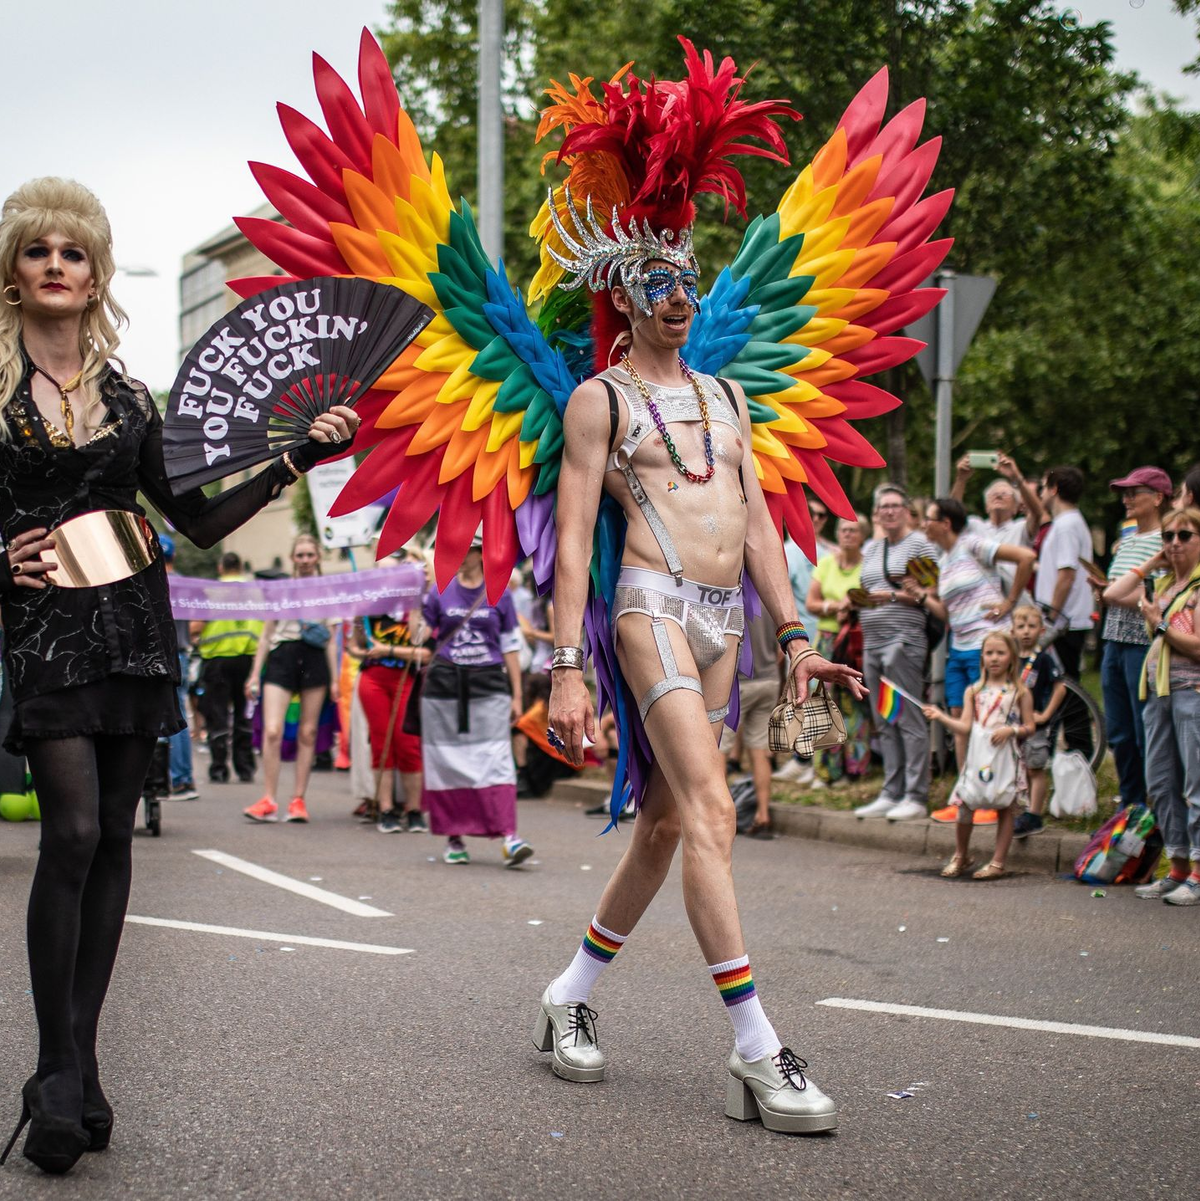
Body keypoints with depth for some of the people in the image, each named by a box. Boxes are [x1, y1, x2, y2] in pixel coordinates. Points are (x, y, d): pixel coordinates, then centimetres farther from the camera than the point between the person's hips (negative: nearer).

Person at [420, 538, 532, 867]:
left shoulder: (499, 595, 7)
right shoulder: (440, 592, 8)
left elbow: (510, 647, 8)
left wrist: (517, 695, 6)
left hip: (489, 686, -1)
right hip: (444, 684, 1)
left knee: (496, 758, -12)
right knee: (447, 762, 4)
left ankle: (508, 837, -19)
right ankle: (454, 838, 14)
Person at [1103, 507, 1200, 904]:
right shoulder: (1162, 584, 18)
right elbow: (1115, 594, 14)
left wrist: (1160, 624, -9)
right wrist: (1151, 563, 12)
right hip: (1158, 691, 8)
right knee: (1160, 783, 9)